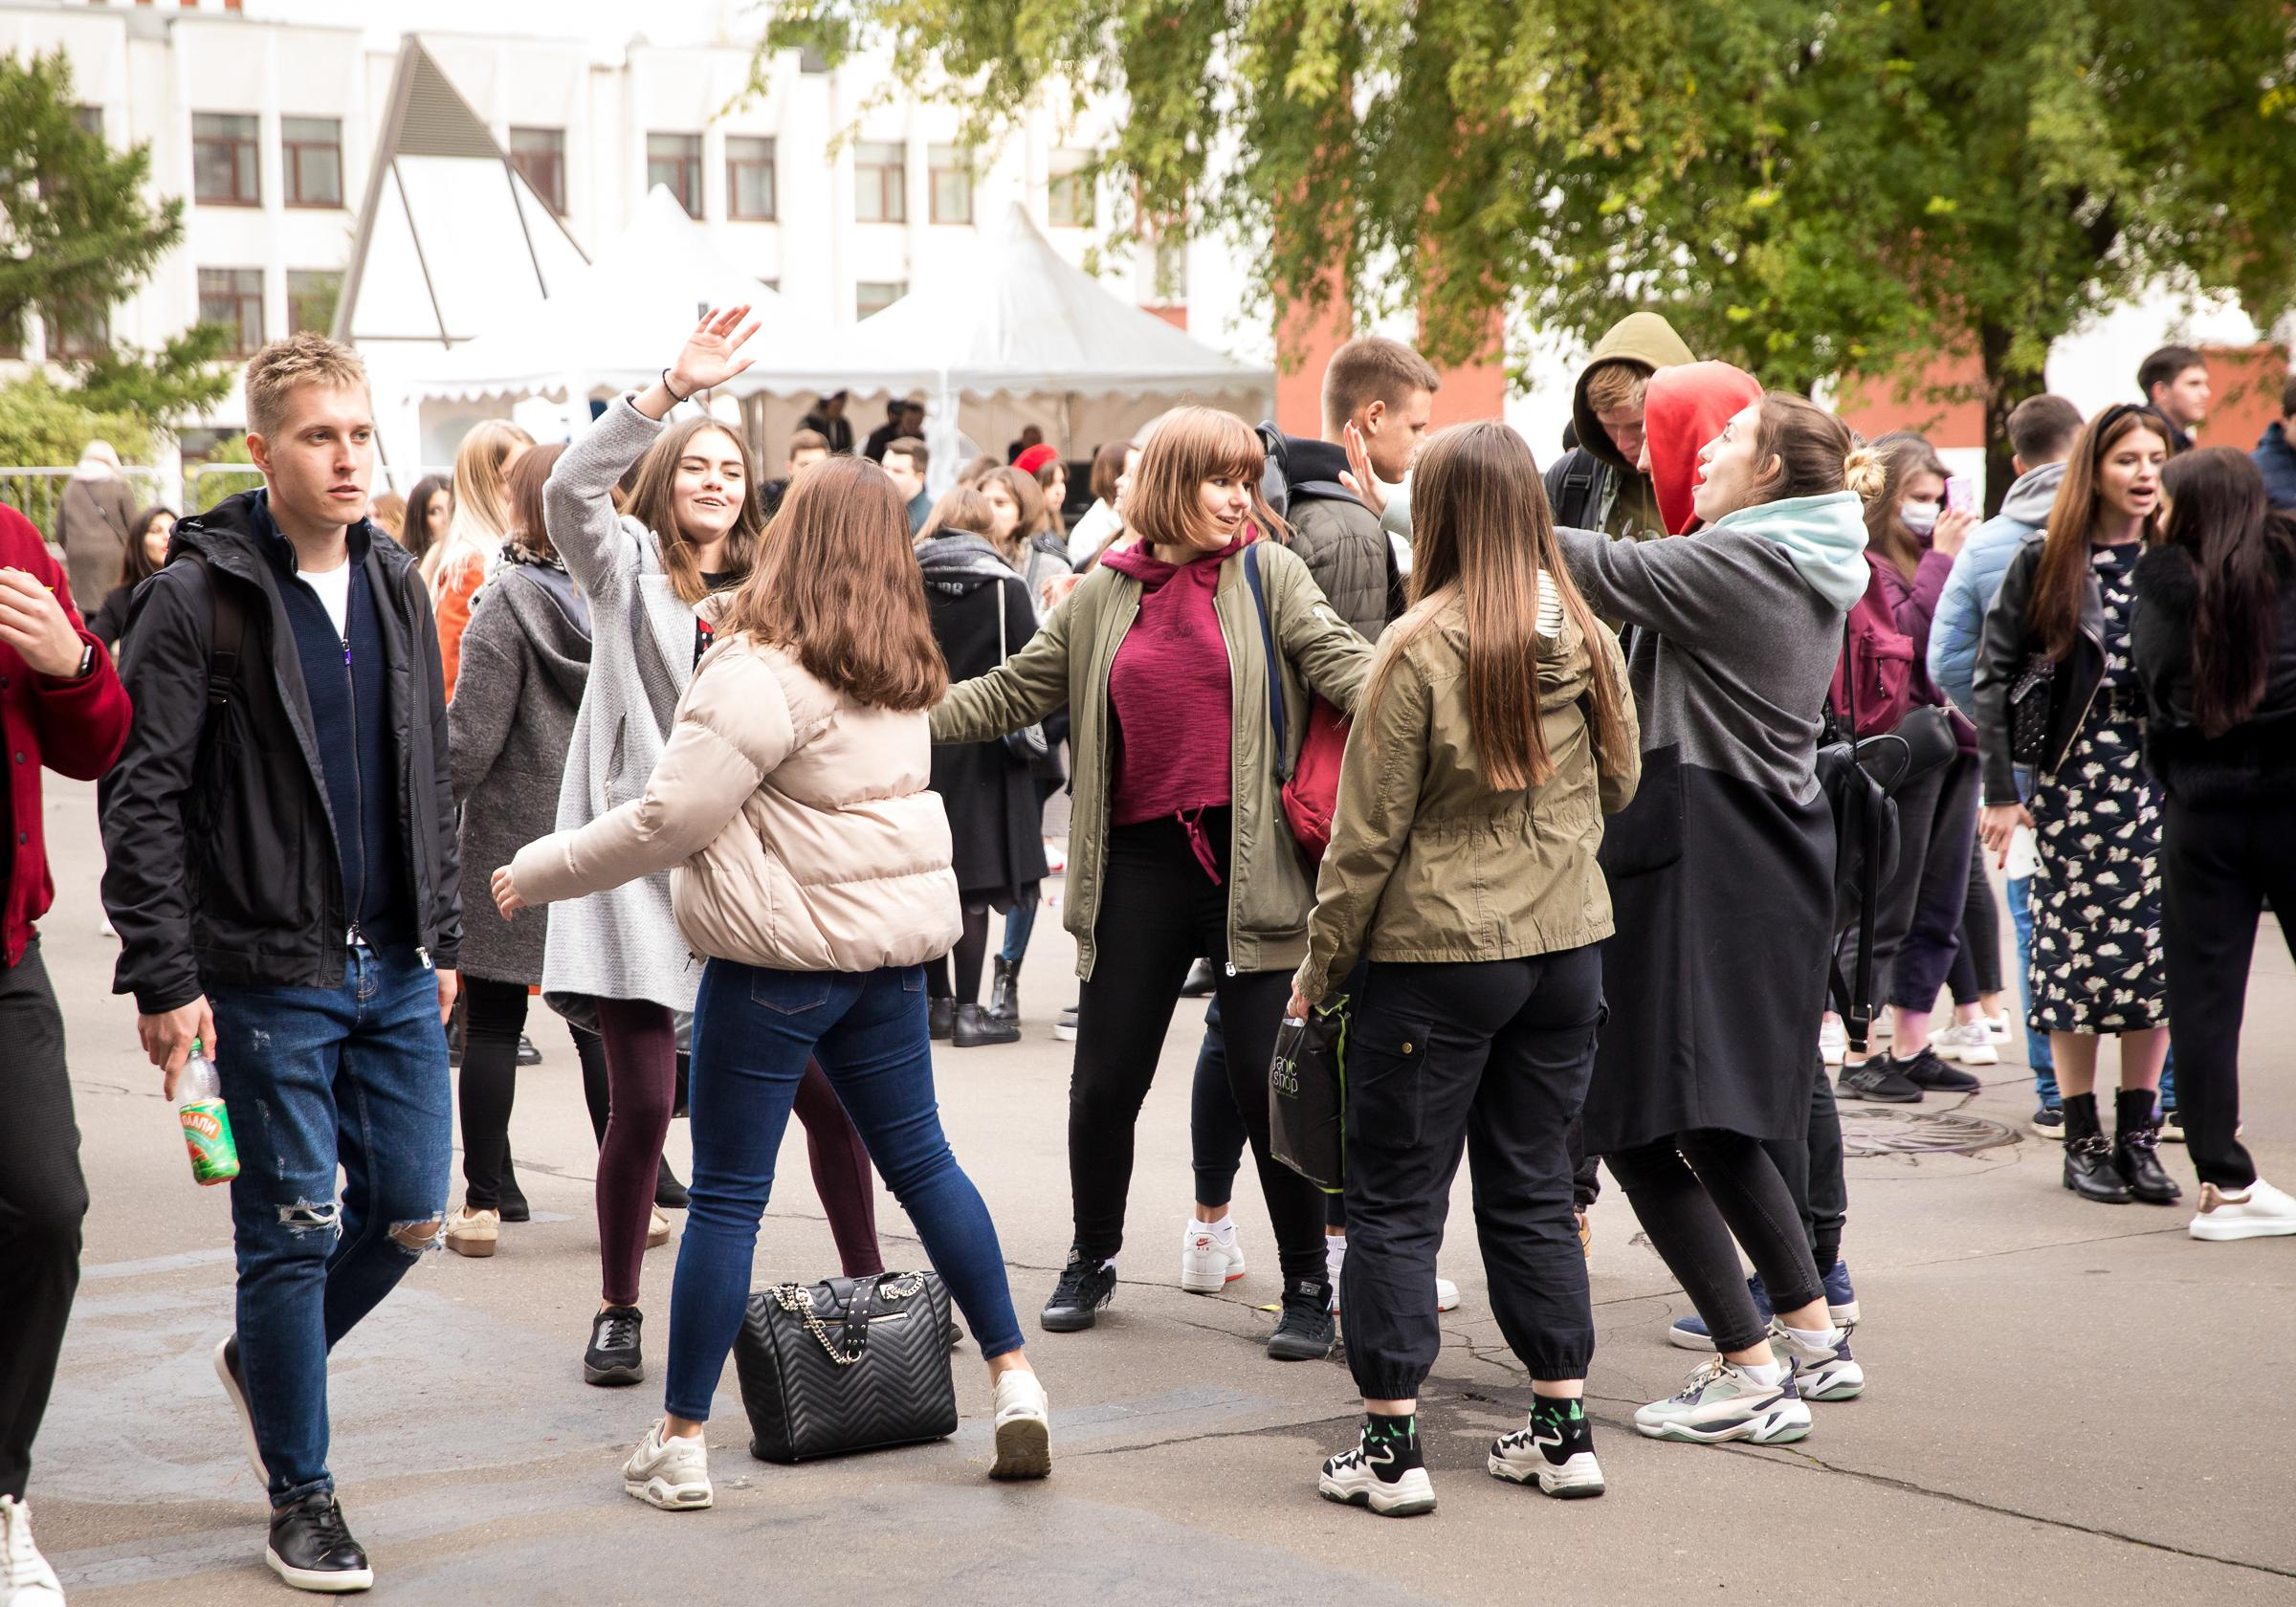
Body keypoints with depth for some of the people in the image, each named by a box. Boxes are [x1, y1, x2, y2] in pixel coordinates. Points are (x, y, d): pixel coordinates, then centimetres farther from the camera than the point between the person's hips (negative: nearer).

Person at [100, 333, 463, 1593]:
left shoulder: (396, 588, 9)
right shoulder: (201, 595, -10)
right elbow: (141, 796, -11)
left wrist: (442, 936, 15)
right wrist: (163, 976, -15)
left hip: (394, 971, 6)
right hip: (268, 972, -6)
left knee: (409, 1211, 9)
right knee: (291, 1231, 0)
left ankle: (264, 1358, 36)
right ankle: (300, 1498, 14)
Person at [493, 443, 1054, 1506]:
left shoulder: (763, 673, -16)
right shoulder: (900, 675, 8)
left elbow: (665, 821, -17)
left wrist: (538, 872, -5)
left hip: (781, 953, -7)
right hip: (891, 944, 7)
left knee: (726, 1196, 0)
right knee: (922, 1162, 16)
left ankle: (678, 1446, 7)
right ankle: (1015, 1385, 16)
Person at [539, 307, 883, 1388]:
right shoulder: (626, 569, 4)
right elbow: (569, 489, -15)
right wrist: (672, 388, -22)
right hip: (642, 864, -3)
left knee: (826, 1089, 1)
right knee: (643, 1105, -5)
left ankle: (866, 1285, 17)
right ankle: (618, 1314, 11)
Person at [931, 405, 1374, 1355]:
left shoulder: (1268, 574, 2)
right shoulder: (1102, 597, 8)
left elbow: (1339, 661, -10)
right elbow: (1010, 695, 12)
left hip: (1248, 864, -2)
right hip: (1140, 866, 3)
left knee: (1269, 1081, -1)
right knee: (1104, 1082, 9)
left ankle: (1308, 1285, 13)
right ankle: (1092, 1259, 31)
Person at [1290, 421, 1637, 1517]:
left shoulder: (1422, 647, -15)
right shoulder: (1589, 638, 1)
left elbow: (1370, 827, -11)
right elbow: (1620, 783, 16)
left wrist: (1321, 962, -2)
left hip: (1436, 954, -5)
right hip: (1568, 944, 5)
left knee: (1395, 1202, 4)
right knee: (1533, 1189, 15)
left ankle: (1390, 1446, 5)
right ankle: (1563, 1431, 18)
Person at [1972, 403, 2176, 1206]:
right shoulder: (2045, 561, 0)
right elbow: (1993, 674, 0)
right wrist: (2000, 788, -5)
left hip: (2161, 778, 2)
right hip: (2073, 777, -2)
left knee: (2155, 958, 1)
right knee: (2074, 953, 1)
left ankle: (2138, 1135, 10)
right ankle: (2082, 1139, 10)